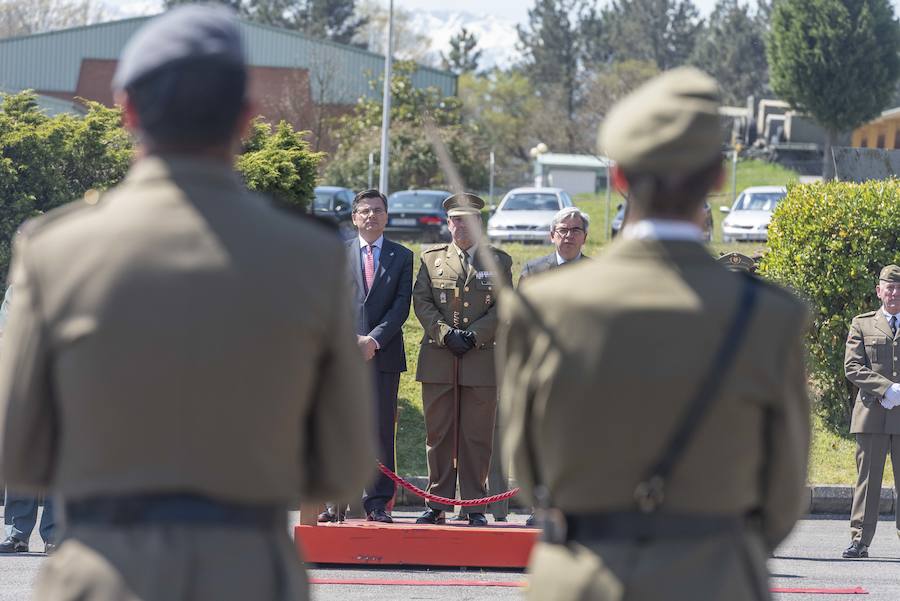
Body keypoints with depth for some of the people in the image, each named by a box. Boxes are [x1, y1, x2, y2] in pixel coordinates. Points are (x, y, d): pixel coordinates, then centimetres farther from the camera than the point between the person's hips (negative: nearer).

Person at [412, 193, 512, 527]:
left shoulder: (499, 261, 9)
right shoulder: (432, 259, 12)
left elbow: (503, 307, 2)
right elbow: (421, 301, 4)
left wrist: (473, 335, -10)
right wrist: (446, 333, -10)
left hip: (482, 359, -1)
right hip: (438, 361, 1)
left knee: (477, 437, 0)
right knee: (438, 435, 3)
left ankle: (475, 506, 4)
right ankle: (437, 505, 7)